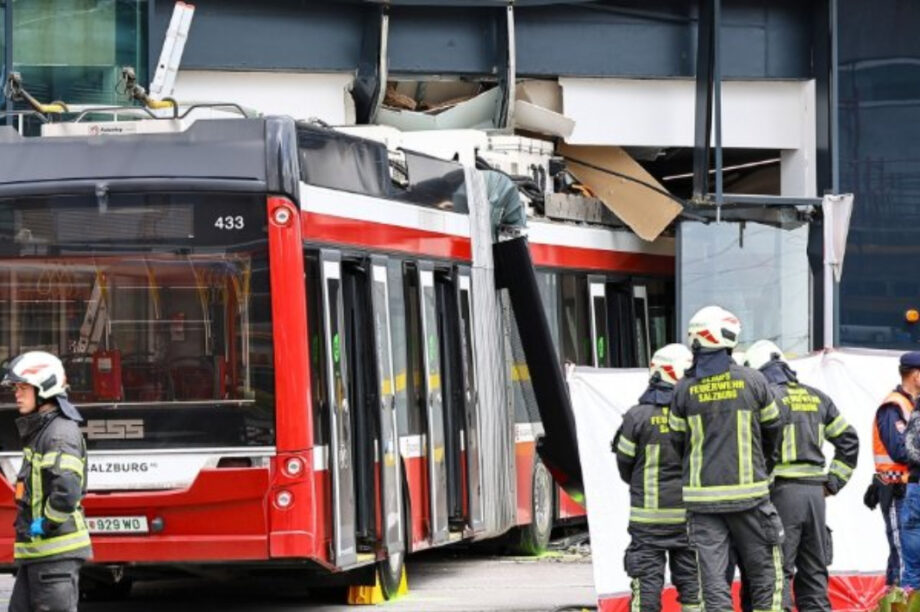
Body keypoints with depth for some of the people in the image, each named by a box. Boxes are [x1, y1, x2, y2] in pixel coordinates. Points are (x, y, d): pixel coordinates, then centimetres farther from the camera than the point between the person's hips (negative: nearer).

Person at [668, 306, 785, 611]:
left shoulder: (685, 389, 0)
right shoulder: (752, 381, -3)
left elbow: (678, 441, 8)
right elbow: (773, 429, 10)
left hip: (702, 497, 1)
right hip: (748, 493, -1)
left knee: (713, 583, 1)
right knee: (765, 576, 9)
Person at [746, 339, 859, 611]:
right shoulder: (816, 398, 14)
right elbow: (848, 439, 16)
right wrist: (833, 482, 16)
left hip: (782, 491, -6)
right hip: (815, 492, 6)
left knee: (777, 572, -5)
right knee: (814, 572, 13)